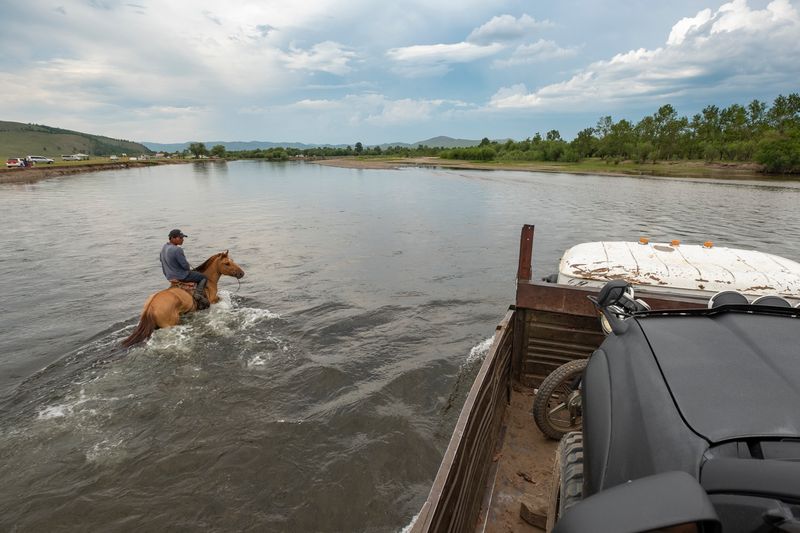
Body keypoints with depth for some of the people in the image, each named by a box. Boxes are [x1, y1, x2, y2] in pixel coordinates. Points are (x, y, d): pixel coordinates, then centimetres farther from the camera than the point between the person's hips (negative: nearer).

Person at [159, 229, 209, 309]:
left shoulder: (164, 247, 3)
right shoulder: (177, 250, -27)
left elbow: (161, 260, 17)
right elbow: (185, 265, -22)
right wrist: (189, 268, 2)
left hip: (169, 276, 9)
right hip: (181, 276, -9)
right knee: (204, 278, 5)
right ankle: (198, 293, -16)